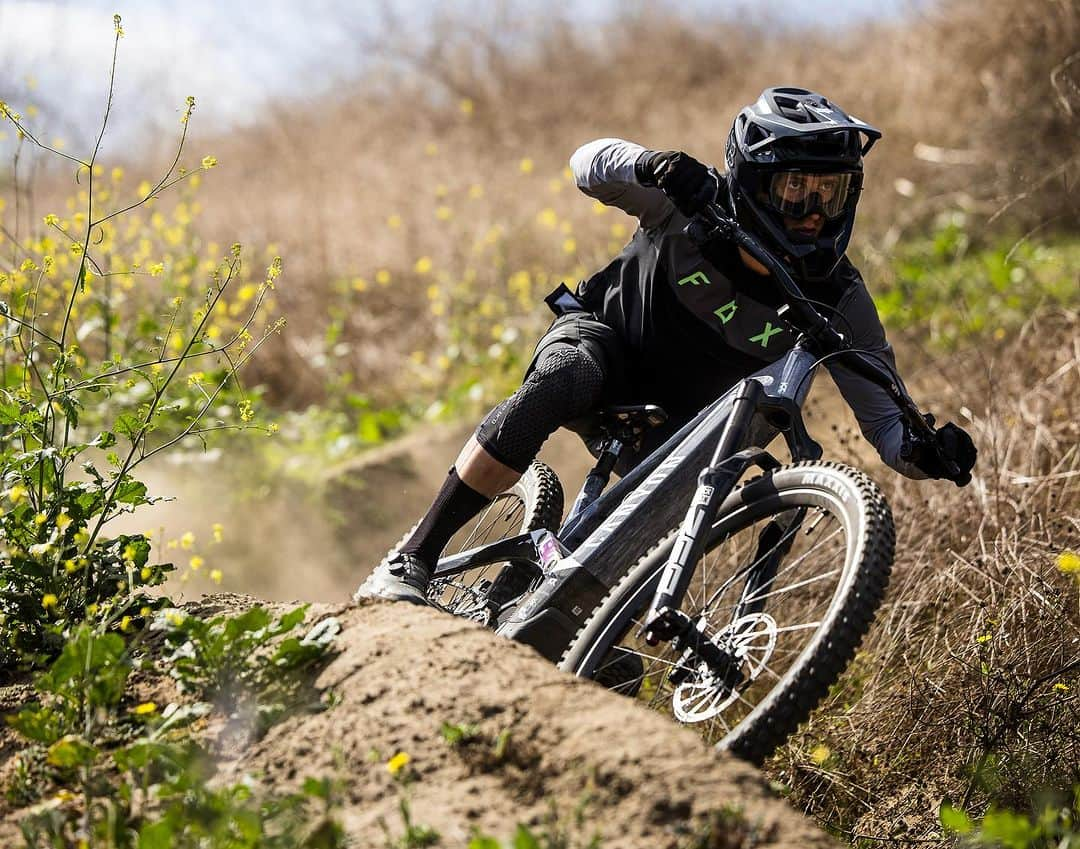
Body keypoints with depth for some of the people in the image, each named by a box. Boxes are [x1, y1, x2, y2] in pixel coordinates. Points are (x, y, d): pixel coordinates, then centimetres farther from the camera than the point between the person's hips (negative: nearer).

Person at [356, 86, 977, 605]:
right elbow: (590, 161, -23)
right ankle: (411, 563, -33)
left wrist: (926, 448, -43)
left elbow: (884, 419, -19)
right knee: (557, 386, -36)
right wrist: (652, 164, -45)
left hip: (677, 426, 3)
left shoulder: (837, 300, -19)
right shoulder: (695, 207, -22)